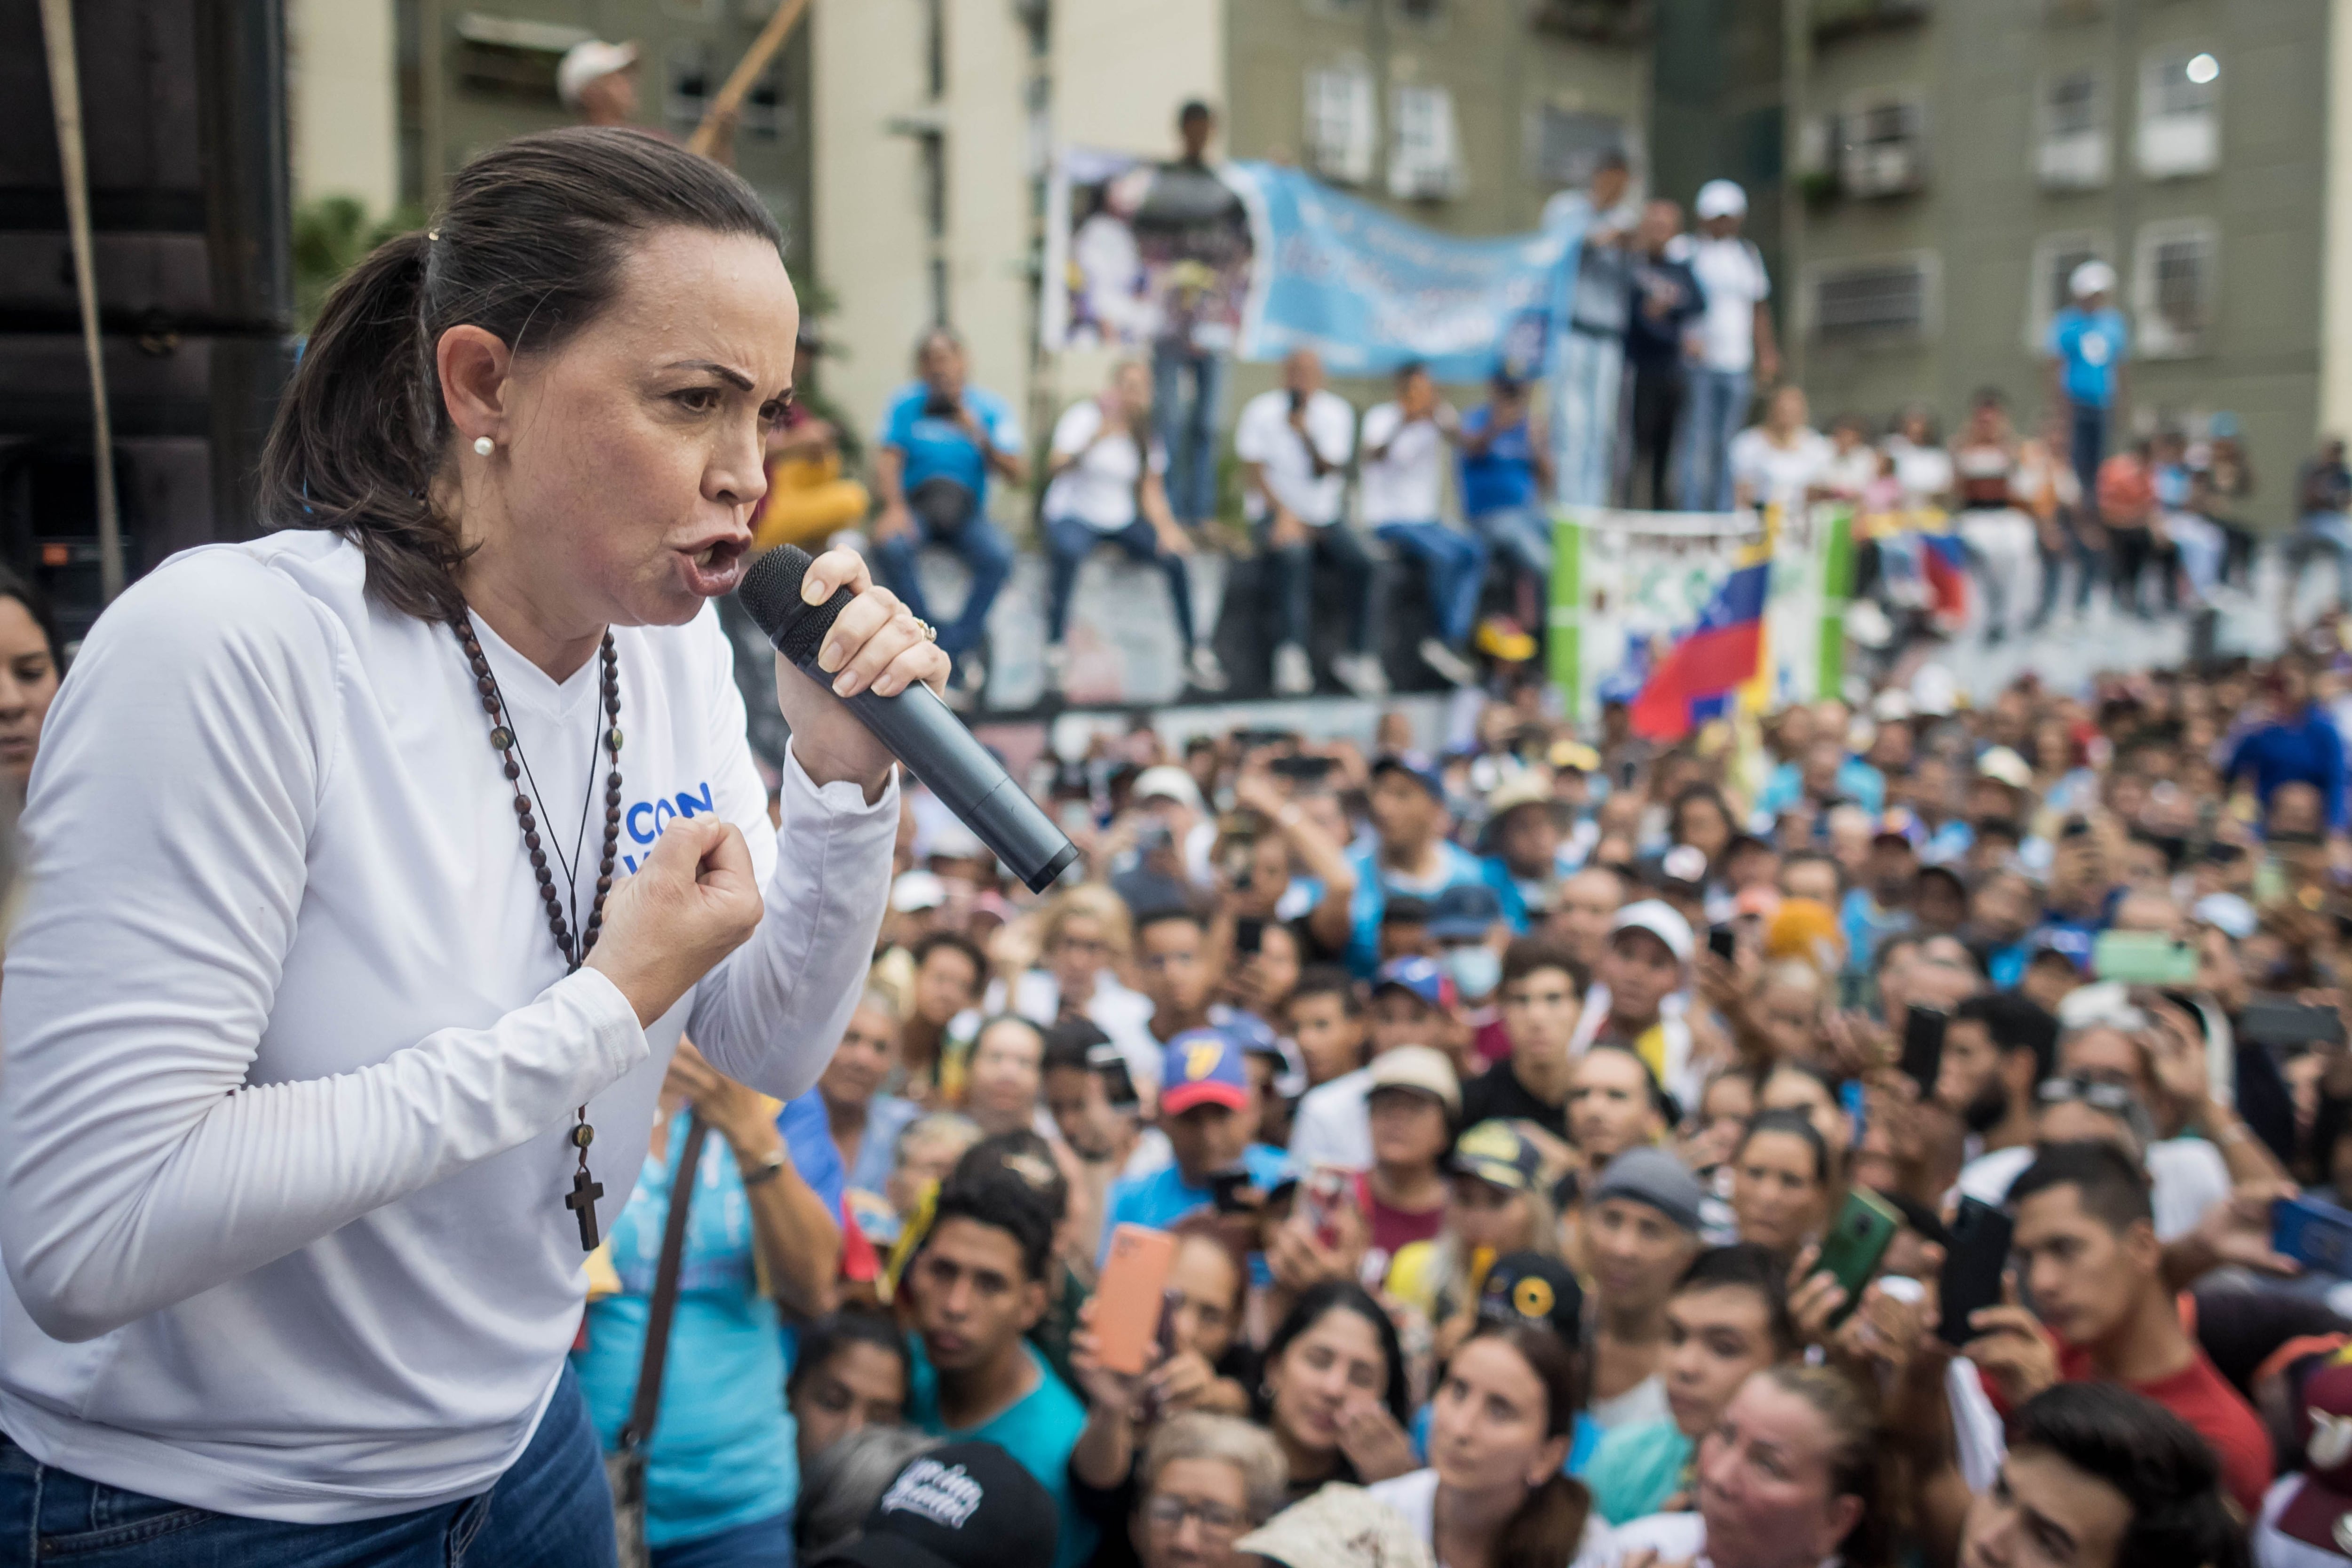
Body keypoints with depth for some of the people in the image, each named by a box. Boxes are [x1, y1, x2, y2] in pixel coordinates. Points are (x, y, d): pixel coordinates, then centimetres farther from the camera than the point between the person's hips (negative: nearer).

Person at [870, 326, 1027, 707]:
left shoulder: (992, 408, 1)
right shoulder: (905, 403, 2)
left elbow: (1019, 475, -6)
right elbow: (887, 459, -6)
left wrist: (980, 438, -21)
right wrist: (894, 506, -25)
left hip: (967, 513, 0)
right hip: (914, 507, 0)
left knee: (998, 557, -31)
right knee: (890, 546, -33)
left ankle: (952, 651, -18)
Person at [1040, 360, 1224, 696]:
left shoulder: (1146, 437, 7)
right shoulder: (1085, 416, -8)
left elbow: (1152, 493, 4)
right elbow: (1054, 469, -16)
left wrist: (1166, 528, -15)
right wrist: (1094, 441, -29)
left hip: (1121, 519, 4)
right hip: (1073, 516, -4)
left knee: (1174, 558, -20)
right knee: (1069, 554, -39)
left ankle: (1196, 655, -8)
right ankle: (1056, 651, -28)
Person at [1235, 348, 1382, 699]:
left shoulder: (1337, 413, 4)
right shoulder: (1261, 411, -3)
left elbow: (1329, 471, -6)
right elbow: (1254, 473, -6)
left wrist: (1304, 432, -21)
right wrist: (1284, 514, -18)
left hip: (1325, 515, 3)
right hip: (1274, 512, -3)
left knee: (1360, 564, -23)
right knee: (1294, 554, -36)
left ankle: (1357, 655, -15)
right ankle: (1292, 654, -39)